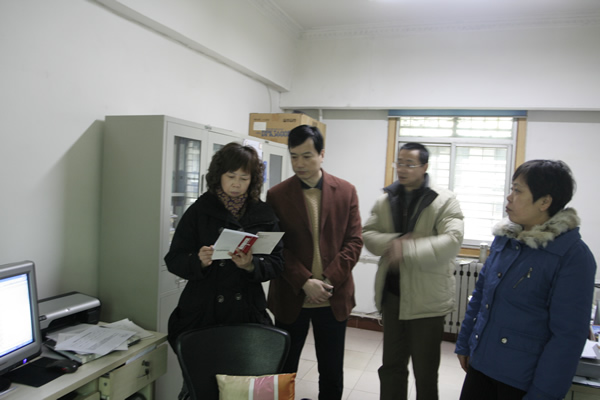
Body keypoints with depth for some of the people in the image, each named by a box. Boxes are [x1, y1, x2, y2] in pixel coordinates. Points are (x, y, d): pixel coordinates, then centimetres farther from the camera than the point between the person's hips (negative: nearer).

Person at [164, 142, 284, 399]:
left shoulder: (264, 216, 3)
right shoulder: (199, 211, -1)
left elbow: (276, 264, 0)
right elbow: (174, 260, -1)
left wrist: (251, 265, -19)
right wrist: (199, 261, -21)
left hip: (247, 315, 1)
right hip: (202, 315, -1)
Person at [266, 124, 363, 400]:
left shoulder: (346, 192, 1)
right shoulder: (276, 195, -2)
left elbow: (354, 241, -2)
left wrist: (329, 280, -13)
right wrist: (305, 282, -17)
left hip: (334, 297, 1)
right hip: (291, 297, -1)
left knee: (332, 373, 13)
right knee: (283, 369, 11)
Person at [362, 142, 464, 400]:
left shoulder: (444, 200, -9)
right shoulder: (385, 200, 7)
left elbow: (452, 240, -21)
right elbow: (367, 234, 1)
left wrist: (408, 249, -30)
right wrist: (394, 242, -19)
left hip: (427, 298, -4)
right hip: (392, 292, 5)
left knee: (425, 371, 11)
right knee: (391, 366, 19)